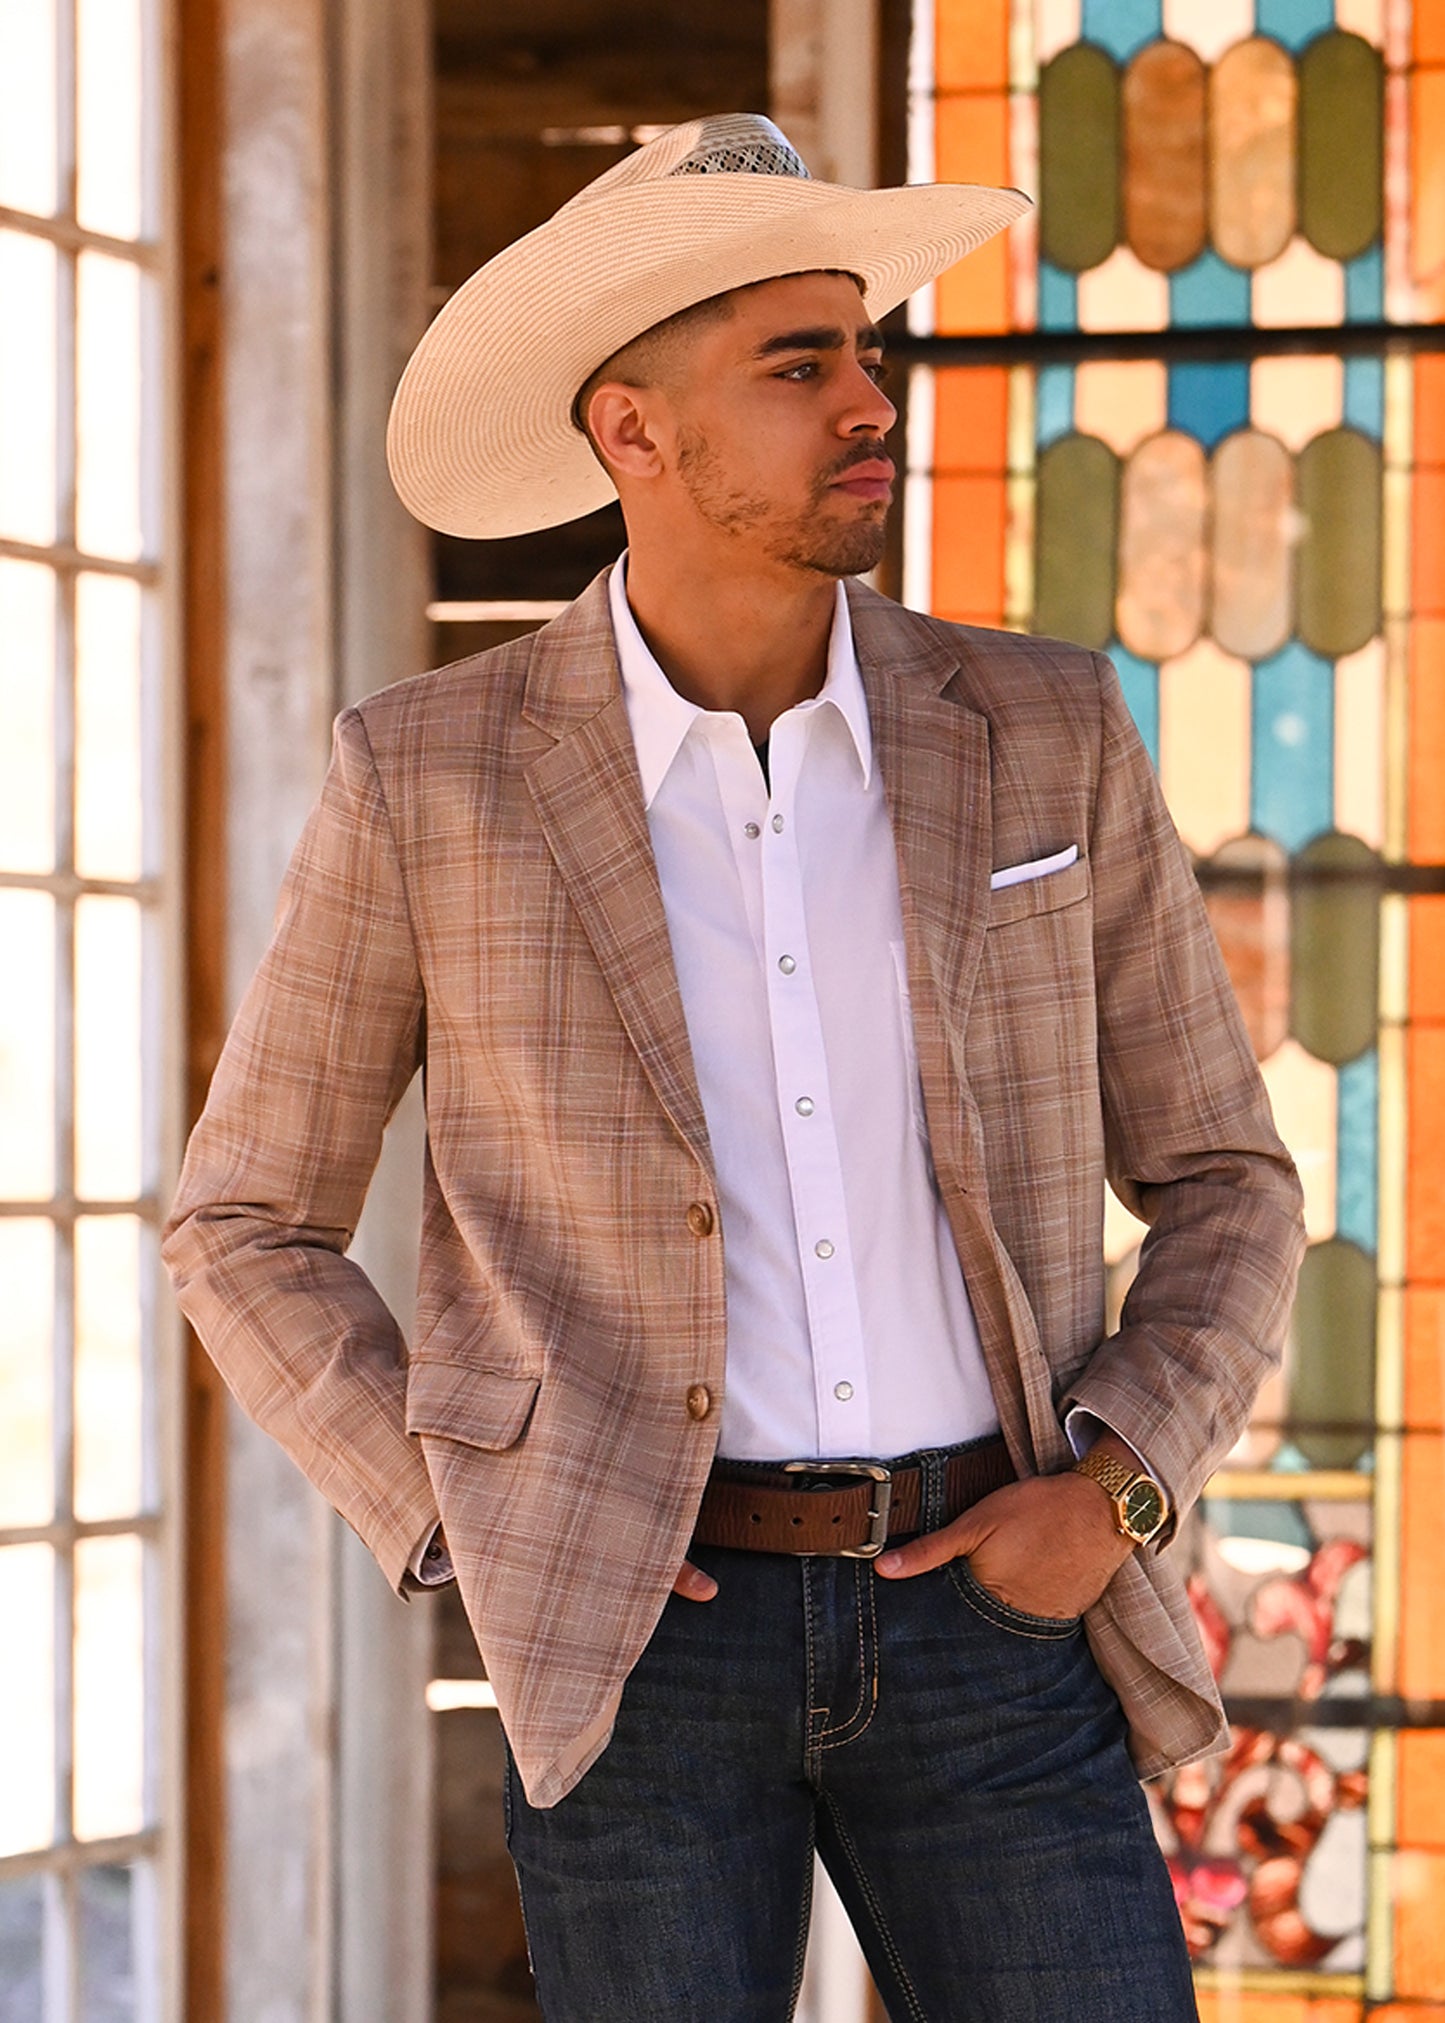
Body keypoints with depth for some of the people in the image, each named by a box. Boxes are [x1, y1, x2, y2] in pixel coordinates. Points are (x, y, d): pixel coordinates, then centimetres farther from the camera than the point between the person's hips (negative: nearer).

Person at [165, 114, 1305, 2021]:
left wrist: (1117, 1493, -8)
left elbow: (1220, 1187, 9)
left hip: (982, 1607, 2)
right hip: (643, 1631, -1)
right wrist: (482, 1535, -7)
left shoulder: (1043, 738, 1)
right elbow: (248, 1233, 6)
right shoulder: (431, 780, -4)